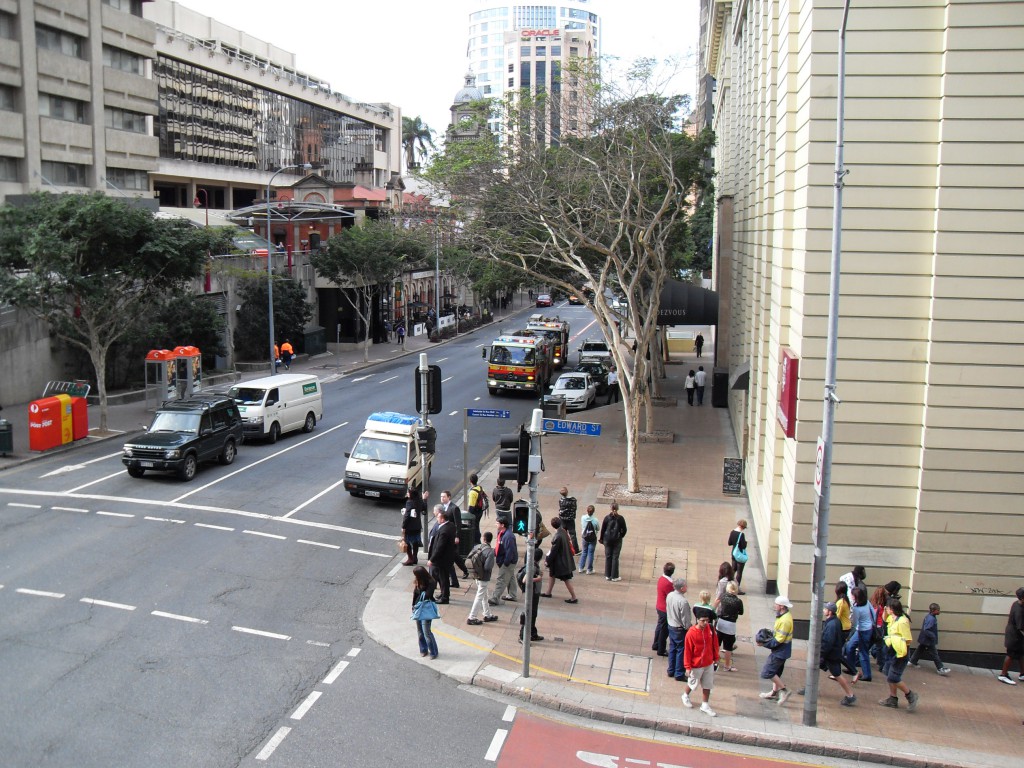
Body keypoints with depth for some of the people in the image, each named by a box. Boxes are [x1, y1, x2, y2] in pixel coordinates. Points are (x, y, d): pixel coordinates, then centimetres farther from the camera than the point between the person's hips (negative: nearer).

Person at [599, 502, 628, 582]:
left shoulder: (607, 517, -6)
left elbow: (603, 529, -1)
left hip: (608, 540, 1)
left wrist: (601, 538, 13)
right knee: (615, 558, 4)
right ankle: (614, 576, 8)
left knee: (608, 557, 10)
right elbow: (624, 530, -4)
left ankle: (607, 576, 15)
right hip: (617, 540, -1)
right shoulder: (620, 518, -9)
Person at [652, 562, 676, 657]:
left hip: (659, 607, 9)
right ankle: (661, 650, 18)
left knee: (660, 626, 25)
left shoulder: (661, 578, -2)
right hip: (666, 610, -9)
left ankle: (656, 645, 39)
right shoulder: (668, 583, -29)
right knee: (664, 630, 6)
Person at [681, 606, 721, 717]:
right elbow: (687, 651, -17)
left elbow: (715, 644, 3)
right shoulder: (691, 633, -25)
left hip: (709, 664, 4)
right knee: (693, 684, 17)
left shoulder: (710, 629, -12)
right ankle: (685, 696, 47)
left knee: (707, 685, 15)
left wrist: (716, 658, 10)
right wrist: (688, 666, -12)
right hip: (696, 665, -4)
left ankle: (705, 705, 33)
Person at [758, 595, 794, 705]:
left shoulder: (785, 620, -27)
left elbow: (779, 640, -25)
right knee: (776, 672, 21)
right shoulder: (783, 616, 5)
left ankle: (784, 690, 1)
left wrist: (764, 643, -19)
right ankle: (774, 693, 34)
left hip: (780, 652, -10)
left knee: (767, 672, -7)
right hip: (780, 650, 10)